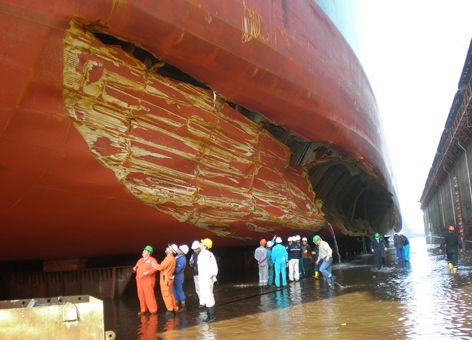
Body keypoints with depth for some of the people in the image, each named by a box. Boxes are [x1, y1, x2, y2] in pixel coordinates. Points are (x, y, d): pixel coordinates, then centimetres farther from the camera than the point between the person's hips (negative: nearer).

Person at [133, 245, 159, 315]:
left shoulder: (152, 260, -5)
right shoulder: (140, 260, 18)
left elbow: (155, 268, -16)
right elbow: (136, 267, 22)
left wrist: (148, 272, -27)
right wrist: (134, 268, -2)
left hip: (148, 280, -7)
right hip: (139, 280, 7)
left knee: (149, 295, -9)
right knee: (141, 295, 8)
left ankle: (153, 310, -2)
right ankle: (143, 310, 18)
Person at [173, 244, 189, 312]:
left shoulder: (182, 259, -21)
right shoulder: (178, 257, 8)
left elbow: (177, 270, -26)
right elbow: (174, 266, 17)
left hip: (178, 277, -9)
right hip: (174, 277, 9)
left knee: (179, 291, 1)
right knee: (174, 291, 15)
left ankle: (183, 306, 11)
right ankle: (177, 305, 27)